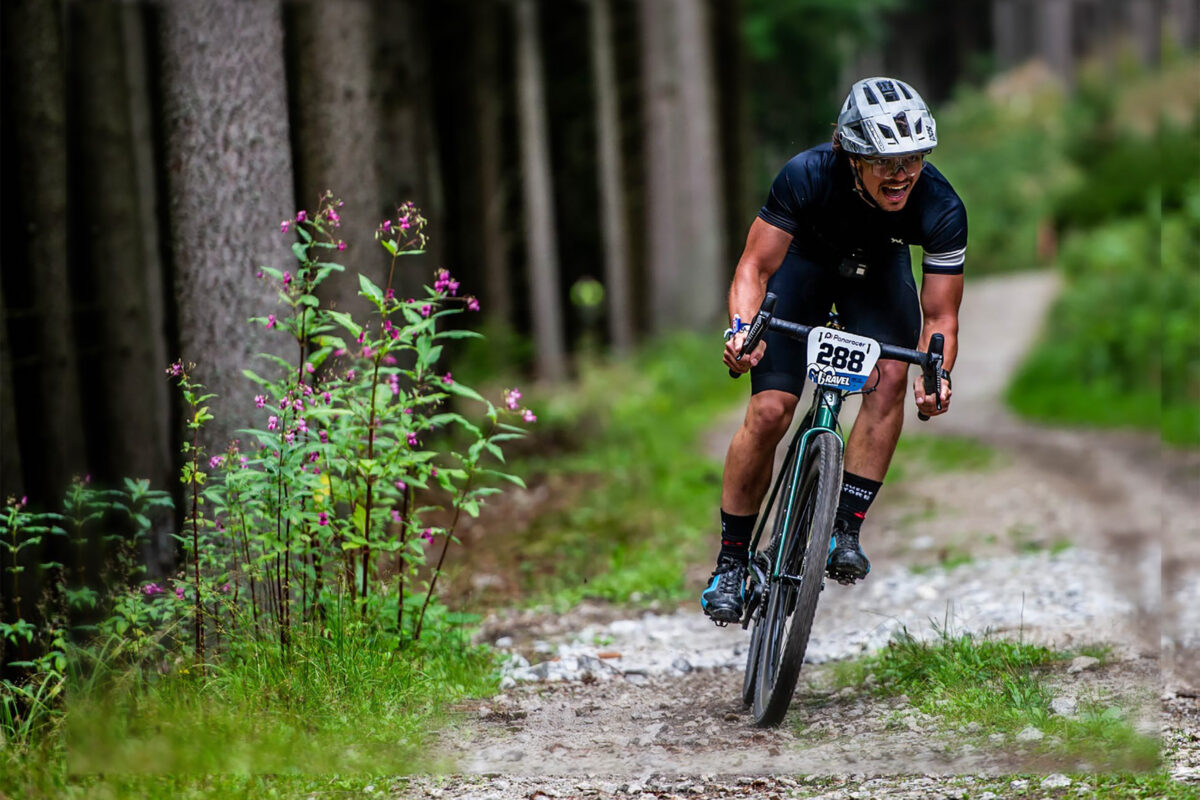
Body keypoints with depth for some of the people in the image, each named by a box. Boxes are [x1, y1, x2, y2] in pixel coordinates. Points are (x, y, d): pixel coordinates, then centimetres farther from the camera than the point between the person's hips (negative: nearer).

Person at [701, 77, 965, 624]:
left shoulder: (942, 209, -33)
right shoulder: (807, 176, -37)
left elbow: (940, 316, -25)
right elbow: (756, 266, -27)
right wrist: (742, 328, -47)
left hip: (877, 267, 2)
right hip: (805, 254, -2)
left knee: (890, 376, -26)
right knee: (769, 410, -14)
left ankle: (846, 529, -15)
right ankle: (731, 561, 0)